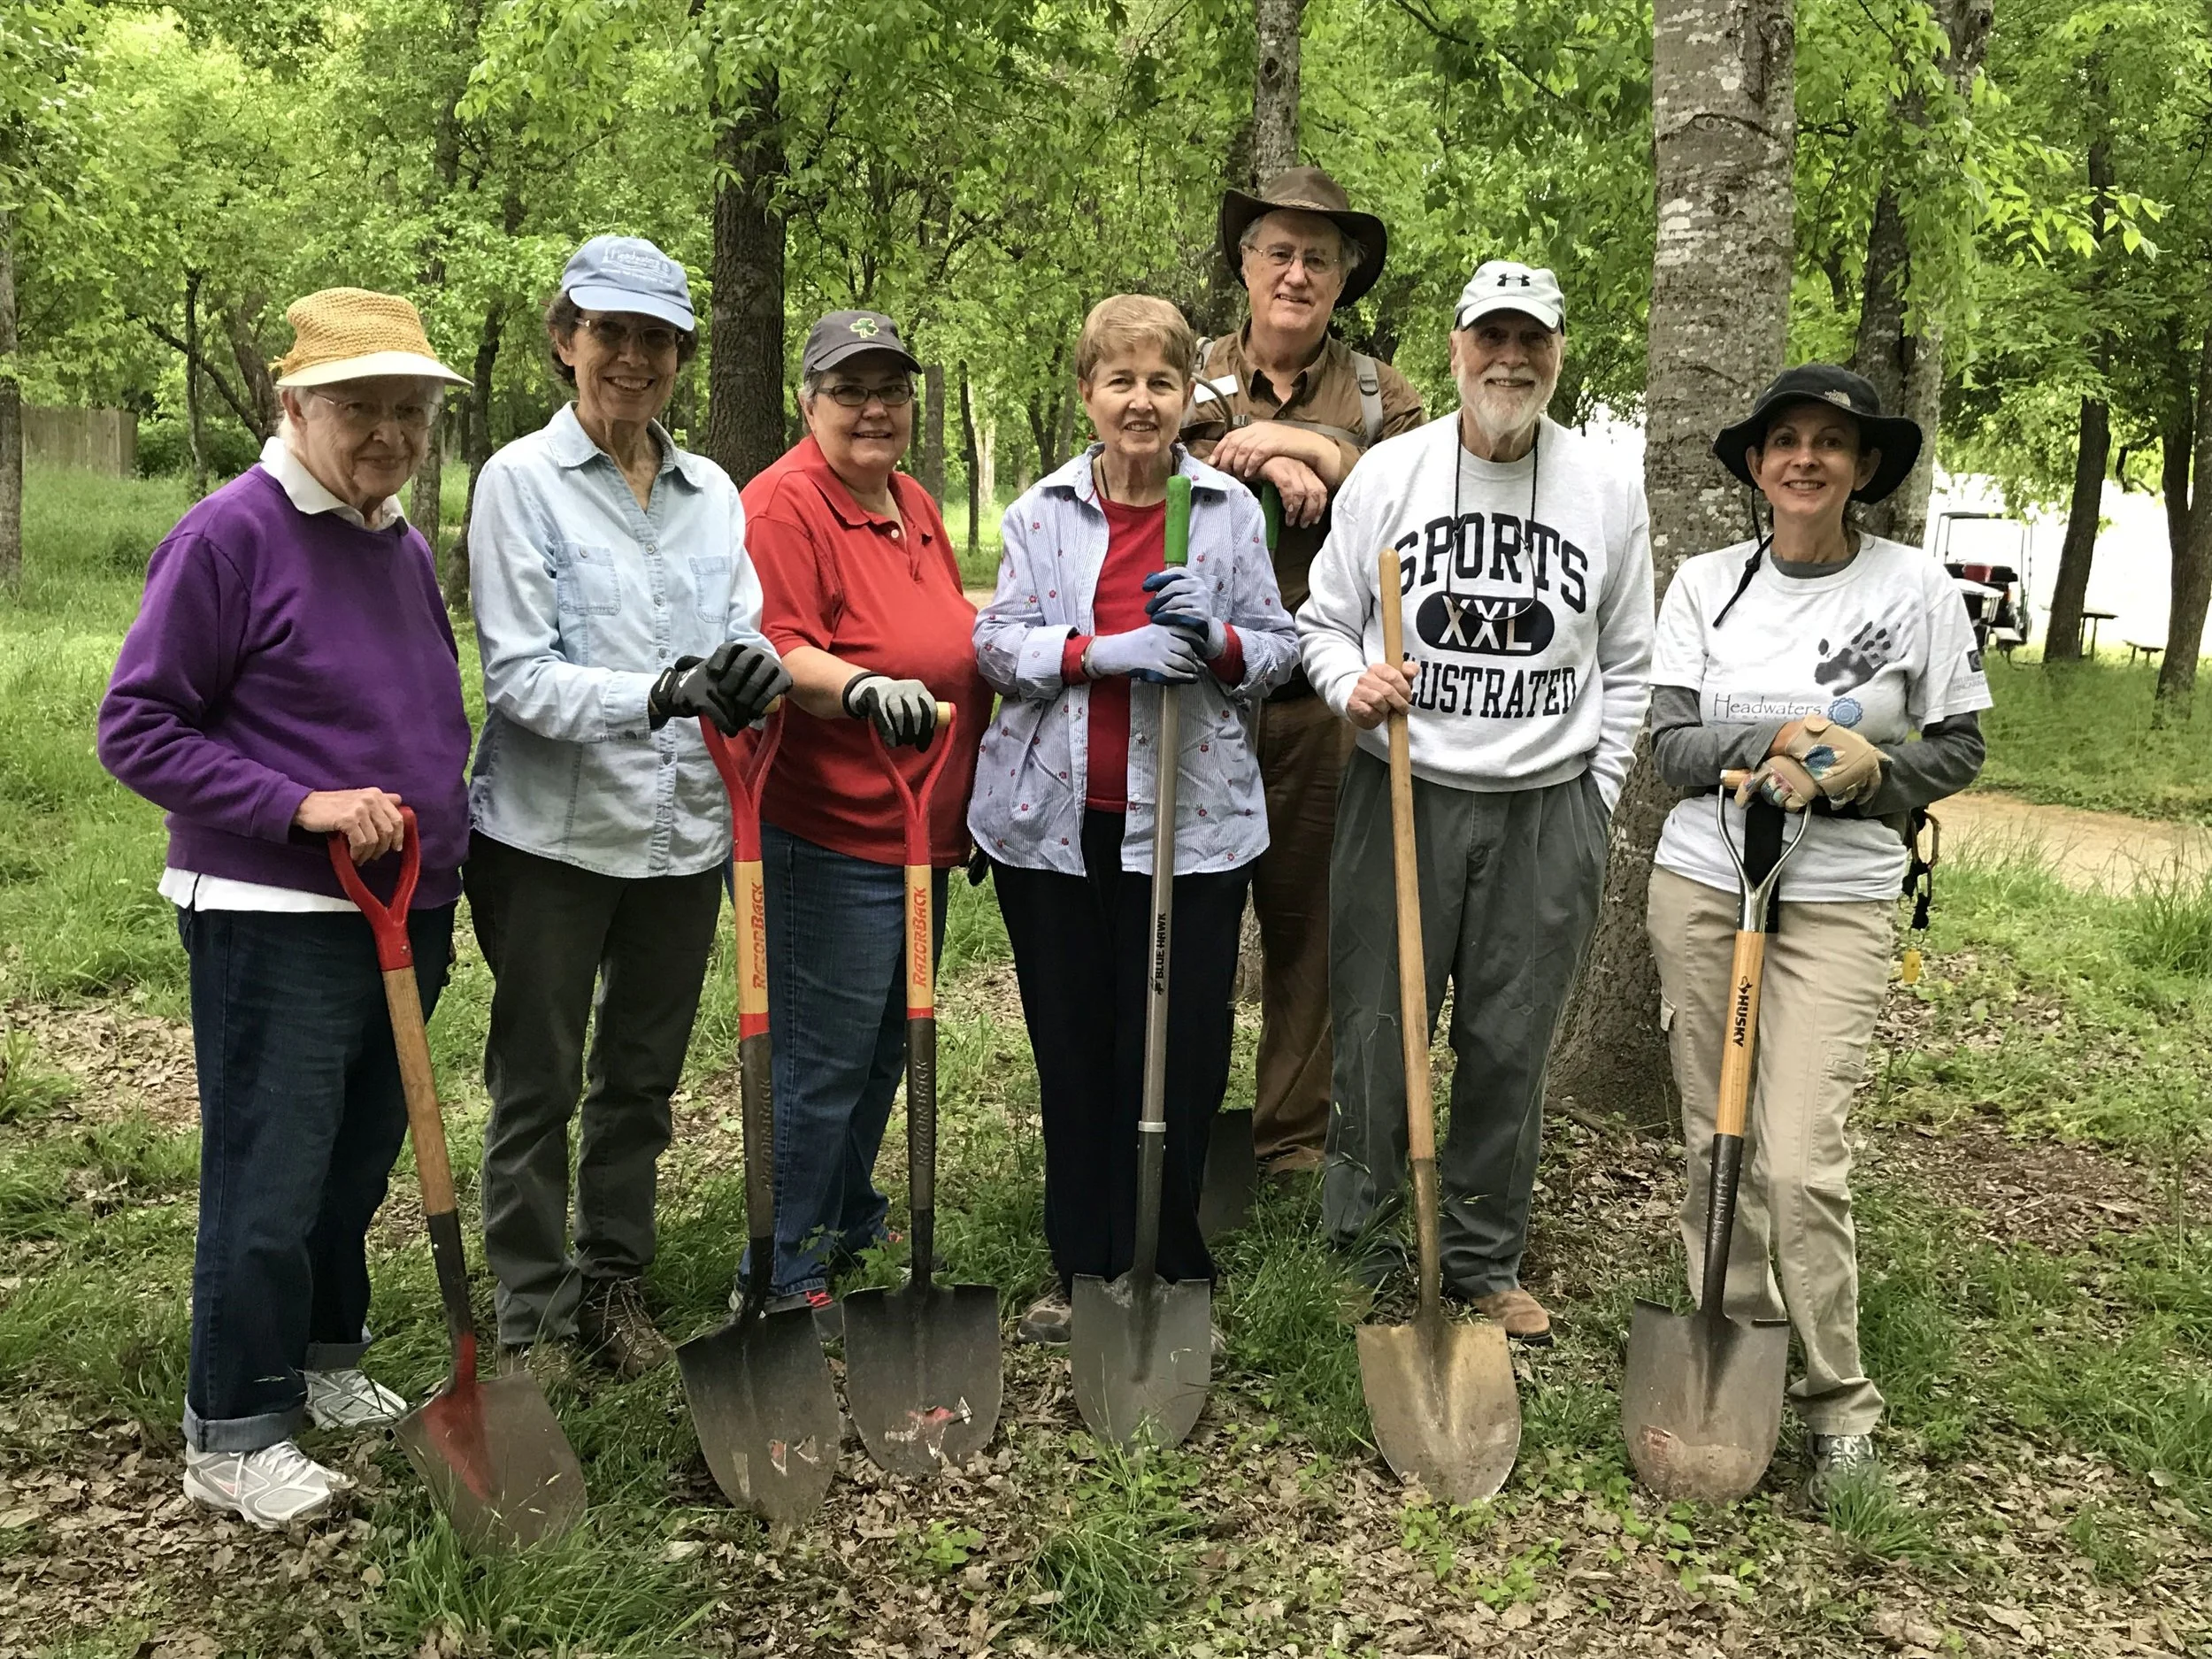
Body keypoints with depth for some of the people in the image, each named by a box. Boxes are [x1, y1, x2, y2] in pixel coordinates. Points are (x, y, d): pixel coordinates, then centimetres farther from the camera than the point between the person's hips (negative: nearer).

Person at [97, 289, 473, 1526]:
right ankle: (235, 1434, 13)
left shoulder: (405, 545, 10)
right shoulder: (231, 535, -12)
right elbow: (137, 729, -12)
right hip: (275, 923, -7)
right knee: (269, 1179, -1)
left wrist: (443, 882, 15)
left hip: (406, 914, 7)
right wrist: (303, 807, -21)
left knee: (358, 1161, 17)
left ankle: (322, 1357, 35)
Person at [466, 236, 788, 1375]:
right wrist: (657, 694, -27)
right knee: (537, 1085, 7)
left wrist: (755, 672, -20)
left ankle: (614, 1284, 32)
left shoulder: (713, 492, 8)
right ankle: (533, 1314, 22)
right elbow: (516, 676, -13)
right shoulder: (522, 480, -6)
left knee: (642, 1076, 16)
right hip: (553, 832, -4)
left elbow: (745, 636, 5)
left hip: (684, 831, 5)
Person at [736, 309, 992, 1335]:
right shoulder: (785, 505, -14)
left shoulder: (915, 503, 15)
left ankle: (849, 1220, 38)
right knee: (824, 1057, -3)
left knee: (888, 1040, 20)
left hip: (918, 826, 9)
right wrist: (866, 688, -41)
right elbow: (777, 653, -24)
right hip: (830, 835, -9)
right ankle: (781, 1274, 10)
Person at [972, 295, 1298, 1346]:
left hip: (1192, 818, -1)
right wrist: (1104, 651, -17)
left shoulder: (1231, 510, 6)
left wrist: (1217, 641, -15)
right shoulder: (1043, 510, 6)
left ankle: (1174, 1268, 17)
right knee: (1071, 1045, 8)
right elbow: (999, 642, 0)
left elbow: (1278, 648, 7)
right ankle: (1084, 1267, 23)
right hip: (1056, 816, 1)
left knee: (1182, 1047, 0)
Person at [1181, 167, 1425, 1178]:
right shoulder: (1189, 379, 10)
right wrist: (1272, 469, -15)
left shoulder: (1382, 399, 10)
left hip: (1326, 705, 0)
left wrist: (1318, 452, -13)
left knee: (1310, 923, 7)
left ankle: (1294, 1136, 20)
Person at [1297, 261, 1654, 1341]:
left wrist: (1594, 802, 4)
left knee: (1509, 1050, 8)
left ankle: (1485, 1266, 23)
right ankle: (1354, 1249, 19)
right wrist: (1351, 682, -13)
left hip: (1548, 812, 1)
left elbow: (1627, 661, 10)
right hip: (1402, 797, -1)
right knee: (1376, 1036, 2)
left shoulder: (1608, 486, 5)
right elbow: (1321, 621, 9)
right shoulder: (1387, 472, 2)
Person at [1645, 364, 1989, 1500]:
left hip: (1838, 902, -3)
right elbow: (1669, 744, -1)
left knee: (1799, 1161, -10)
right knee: (1715, 1147, 7)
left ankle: (1839, 1405, 8)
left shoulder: (1915, 586, -1)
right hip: (1701, 882, 3)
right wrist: (1775, 739, -18)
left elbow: (1958, 749, 6)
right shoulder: (1706, 583, 4)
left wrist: (1868, 773, -13)